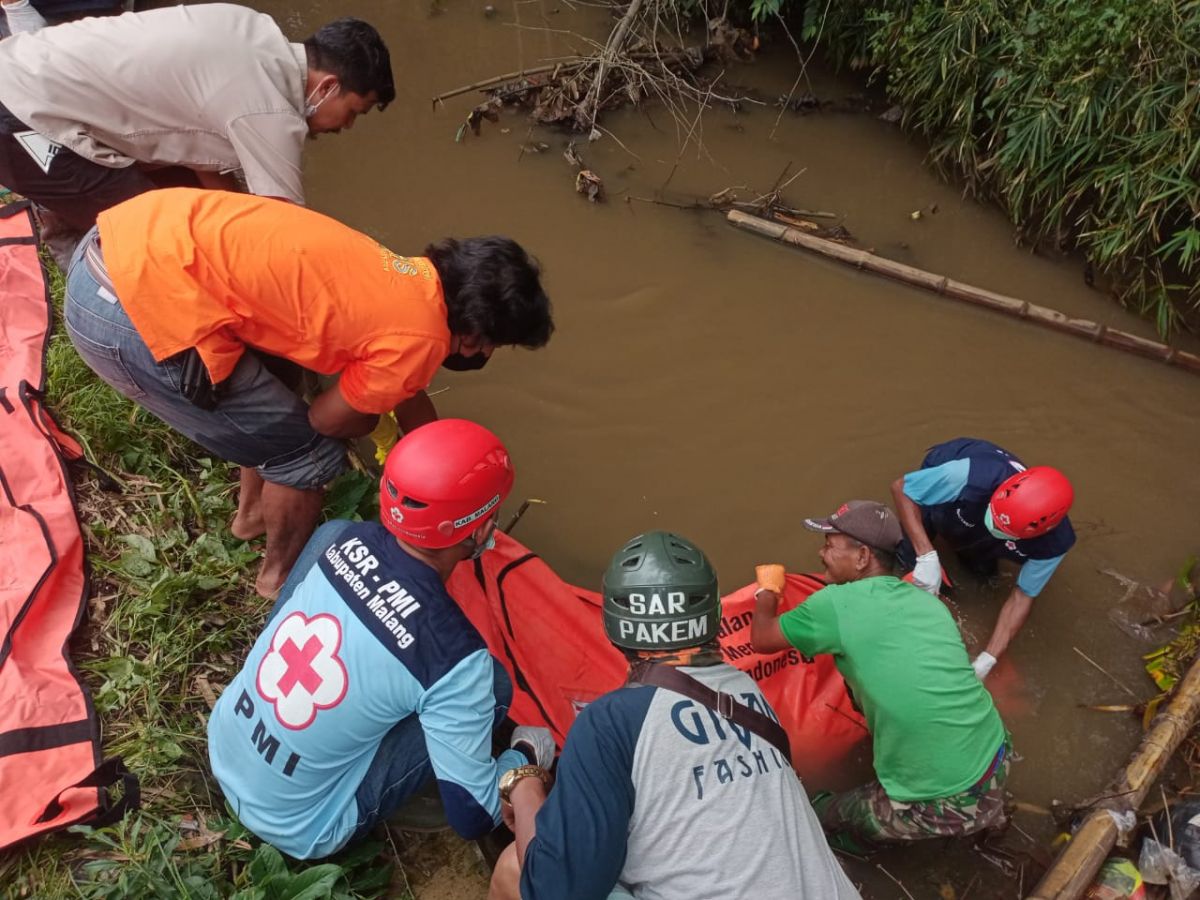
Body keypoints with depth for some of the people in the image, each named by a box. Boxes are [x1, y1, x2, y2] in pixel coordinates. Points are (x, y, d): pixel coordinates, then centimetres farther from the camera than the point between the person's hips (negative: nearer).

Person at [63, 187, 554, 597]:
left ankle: (254, 511, 50)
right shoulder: (418, 339, -12)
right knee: (309, 451, 8)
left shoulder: (403, 278, 16)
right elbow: (329, 420, 3)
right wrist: (370, 404, 25)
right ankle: (280, 575, 33)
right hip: (130, 316, -9)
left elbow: (408, 396, 31)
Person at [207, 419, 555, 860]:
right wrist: (528, 756, 0)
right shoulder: (454, 655, -29)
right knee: (493, 684, -10)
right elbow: (473, 816, -20)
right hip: (297, 828, -5)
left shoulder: (342, 539, -13)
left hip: (221, 745, 6)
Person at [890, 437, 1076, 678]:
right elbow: (900, 487, -37)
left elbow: (1022, 597, -22)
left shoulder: (1053, 542, -36)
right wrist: (927, 556, -46)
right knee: (907, 558, -7)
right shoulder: (974, 477, -49)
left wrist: (986, 661, -30)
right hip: (940, 477, -2)